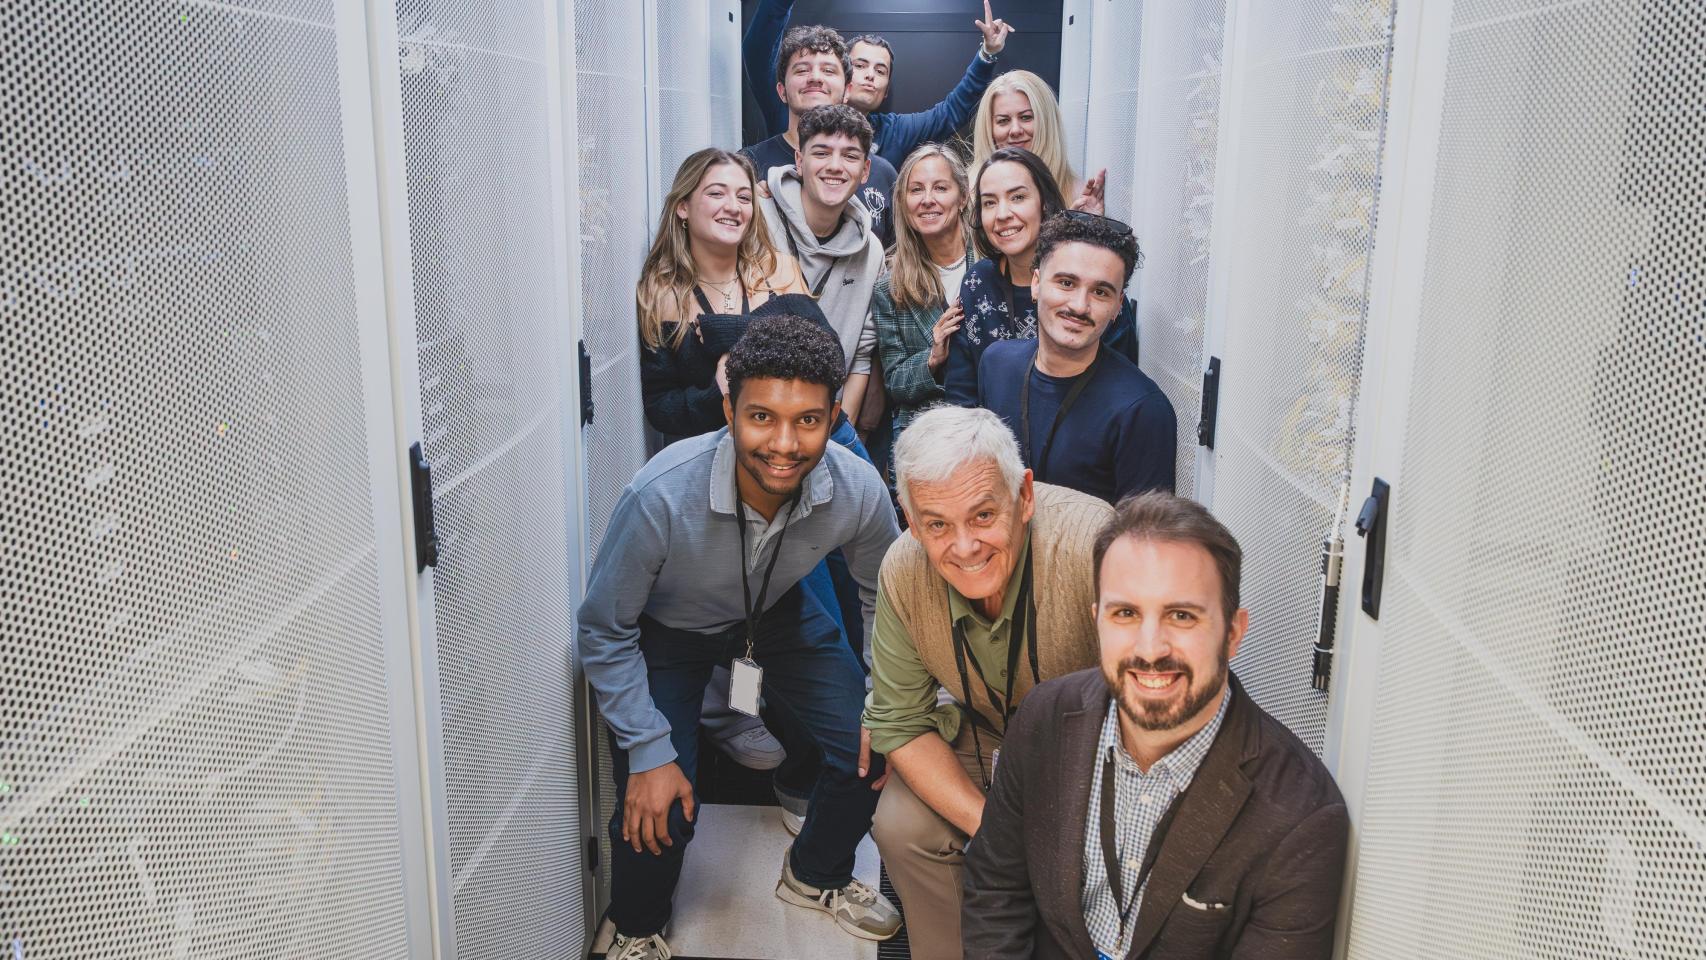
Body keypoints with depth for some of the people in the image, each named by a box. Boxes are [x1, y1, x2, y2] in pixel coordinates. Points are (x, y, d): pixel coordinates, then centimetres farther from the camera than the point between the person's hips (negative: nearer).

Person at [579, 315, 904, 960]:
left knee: (869, 752, -5)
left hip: (778, 614, 4)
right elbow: (604, 633, -22)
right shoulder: (662, 495, -38)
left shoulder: (858, 491, -28)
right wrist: (648, 755, -22)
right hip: (664, 630, -3)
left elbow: (884, 598, -4)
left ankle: (815, 876, 29)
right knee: (656, 814, -14)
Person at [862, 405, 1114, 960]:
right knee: (901, 826, -15)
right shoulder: (903, 573, -20)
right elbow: (900, 721, -11)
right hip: (984, 736, 4)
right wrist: (990, 825, -23)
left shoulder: (1092, 544, -35)